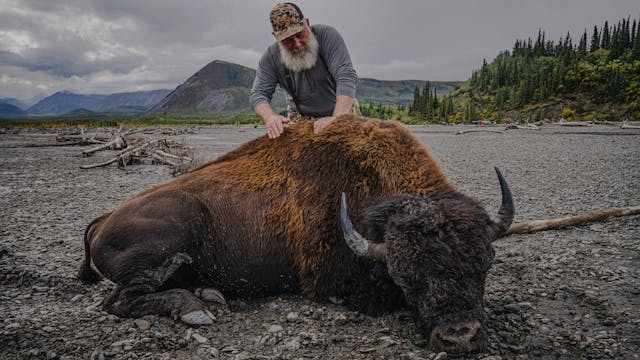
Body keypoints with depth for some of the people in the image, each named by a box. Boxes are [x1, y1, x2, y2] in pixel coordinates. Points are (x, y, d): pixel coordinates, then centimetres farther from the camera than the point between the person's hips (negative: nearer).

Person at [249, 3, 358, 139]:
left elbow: (346, 76, -29)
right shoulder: (270, 57, -11)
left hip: (342, 110, -1)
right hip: (302, 117, 1)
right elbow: (258, 94, -11)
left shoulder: (327, 35, -20)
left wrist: (337, 118, -43)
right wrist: (270, 116, -35)